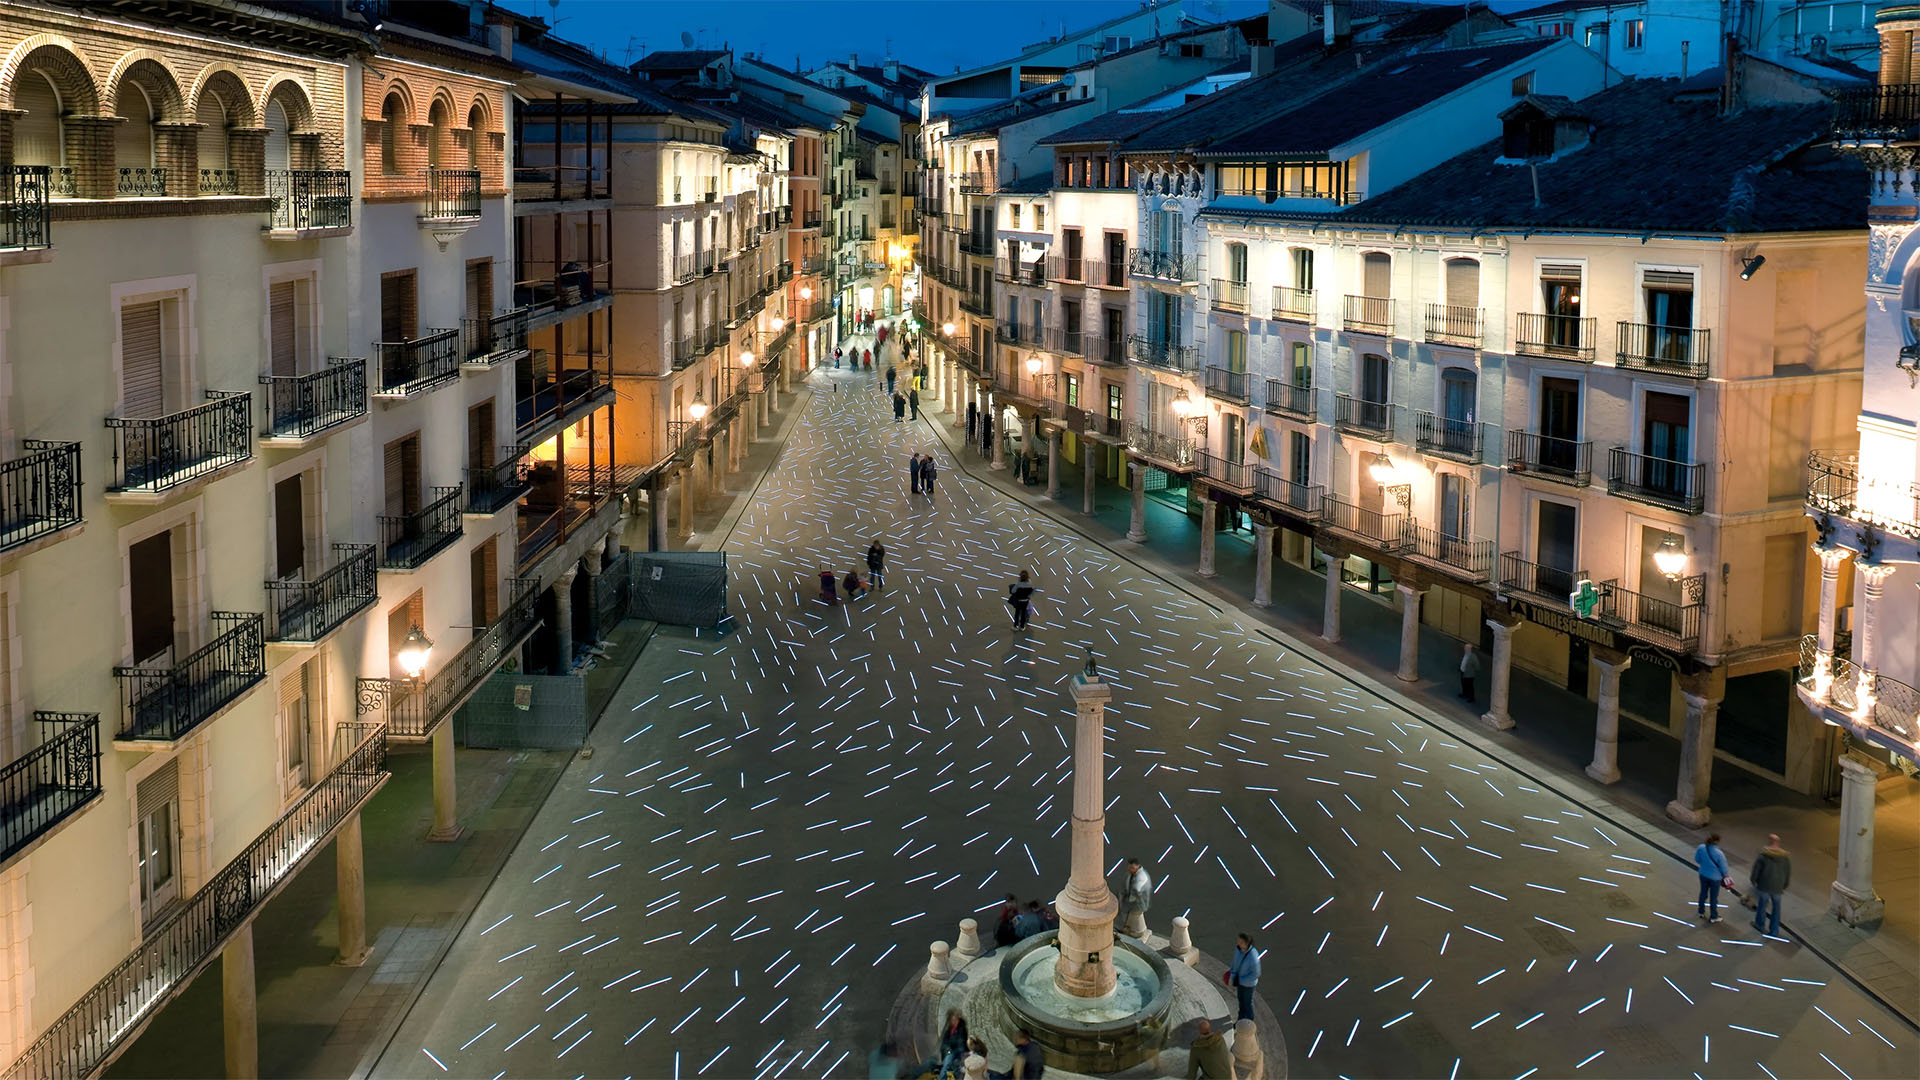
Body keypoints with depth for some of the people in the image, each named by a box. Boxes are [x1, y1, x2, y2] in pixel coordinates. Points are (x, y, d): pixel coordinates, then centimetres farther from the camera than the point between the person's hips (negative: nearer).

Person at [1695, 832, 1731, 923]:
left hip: (1703, 874, 4)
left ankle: (1701, 912, 44)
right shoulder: (1719, 853, -31)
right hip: (1715, 877, -4)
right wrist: (1725, 875, 5)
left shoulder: (1701, 848, -18)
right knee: (1713, 897, 15)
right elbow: (1723, 867, -16)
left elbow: (1697, 860, -2)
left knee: (1703, 893, 26)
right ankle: (1713, 917, 33)